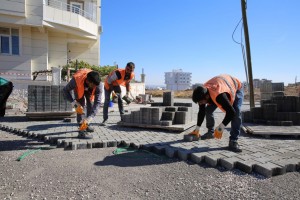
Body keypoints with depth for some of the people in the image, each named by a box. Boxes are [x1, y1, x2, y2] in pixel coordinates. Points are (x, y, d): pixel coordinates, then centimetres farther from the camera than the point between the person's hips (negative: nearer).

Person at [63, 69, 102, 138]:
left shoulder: (98, 85, -41)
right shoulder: (76, 79, -46)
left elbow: (97, 102, -42)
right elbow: (65, 90, -29)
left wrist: (89, 118, -51)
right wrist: (74, 102, -43)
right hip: (78, 89, -2)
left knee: (90, 104, -1)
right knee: (81, 104, -19)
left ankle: (87, 125, 23)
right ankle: (82, 131, -22)